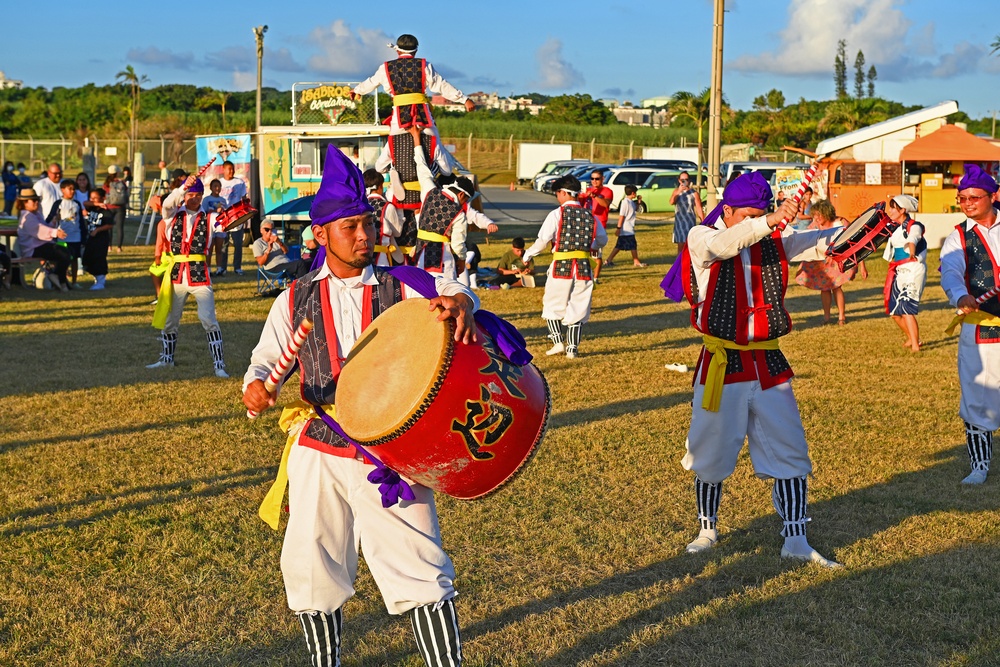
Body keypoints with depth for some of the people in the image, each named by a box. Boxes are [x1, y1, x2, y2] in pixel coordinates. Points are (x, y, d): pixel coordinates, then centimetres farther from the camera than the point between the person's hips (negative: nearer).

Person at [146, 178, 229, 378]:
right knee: (169, 320, 14)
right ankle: (166, 358, 33)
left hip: (200, 276, -2)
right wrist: (185, 186, -31)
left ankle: (219, 364, -6)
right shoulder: (173, 216, 5)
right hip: (176, 275, 2)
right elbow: (167, 203, -17)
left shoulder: (209, 218, 4)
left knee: (209, 320, -10)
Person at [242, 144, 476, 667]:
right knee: (311, 570, 11)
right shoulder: (295, 301, 6)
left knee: (422, 571, -3)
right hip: (318, 453, 2)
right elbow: (266, 357, 7)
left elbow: (454, 293, -16)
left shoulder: (403, 289, 1)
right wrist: (256, 385, -17)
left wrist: (460, 302, -41)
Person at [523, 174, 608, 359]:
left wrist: (527, 255, 6)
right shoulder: (590, 215, 6)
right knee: (578, 308, 10)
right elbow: (602, 240, 16)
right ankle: (572, 349, 9)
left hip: (561, 267, -3)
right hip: (584, 267, 3)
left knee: (552, 305, 14)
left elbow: (542, 240, -9)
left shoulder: (557, 214, -7)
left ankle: (558, 342, 5)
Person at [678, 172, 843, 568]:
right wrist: (769, 222, -42)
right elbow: (726, 244, -28)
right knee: (713, 452, 7)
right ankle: (707, 530, 28)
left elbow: (818, 244, -4)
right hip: (722, 365, -3)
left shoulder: (774, 244, 6)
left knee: (790, 451, 2)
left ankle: (795, 541, 10)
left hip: (769, 363, 4)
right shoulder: (701, 239, -6)